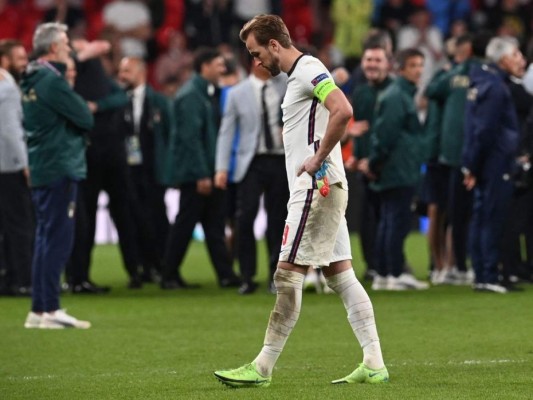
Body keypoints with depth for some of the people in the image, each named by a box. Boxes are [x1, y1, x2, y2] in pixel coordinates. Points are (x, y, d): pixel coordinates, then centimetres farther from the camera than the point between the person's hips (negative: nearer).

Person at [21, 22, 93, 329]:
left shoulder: (31, 81, 14)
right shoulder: (51, 81, -16)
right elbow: (86, 118, -14)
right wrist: (81, 106, 3)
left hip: (42, 169, 10)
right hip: (60, 167, -10)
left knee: (47, 238, 13)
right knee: (58, 238, -7)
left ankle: (39, 309, 15)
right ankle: (50, 310, -8)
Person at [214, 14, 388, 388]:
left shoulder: (309, 70, -12)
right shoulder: (299, 75, 19)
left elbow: (343, 111, -28)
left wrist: (318, 159, -20)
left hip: (315, 188, -11)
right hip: (322, 189, 11)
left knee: (288, 275, -9)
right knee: (341, 274, 8)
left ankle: (262, 368, -8)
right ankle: (374, 364, 7)